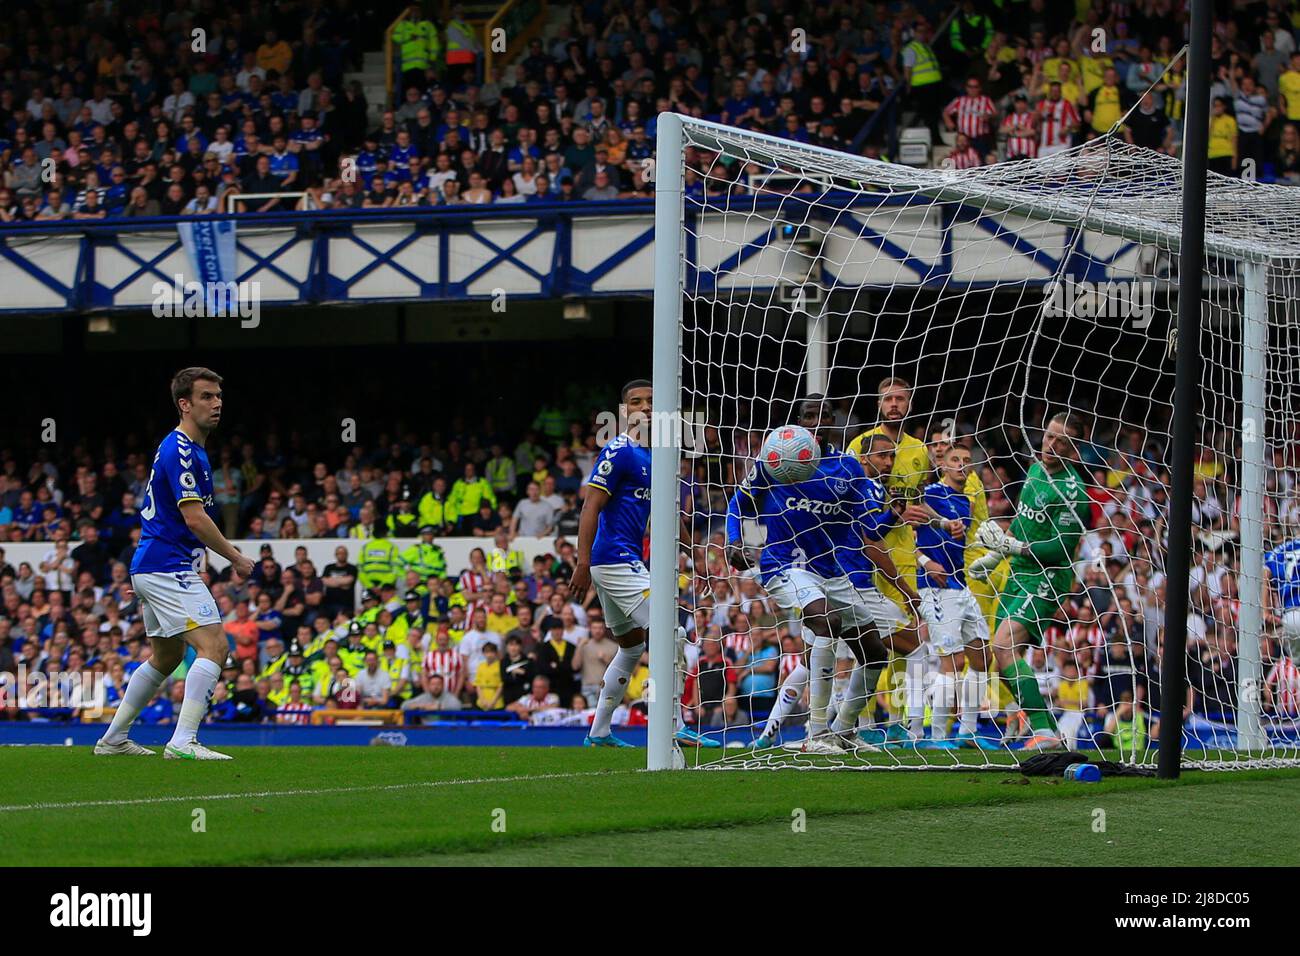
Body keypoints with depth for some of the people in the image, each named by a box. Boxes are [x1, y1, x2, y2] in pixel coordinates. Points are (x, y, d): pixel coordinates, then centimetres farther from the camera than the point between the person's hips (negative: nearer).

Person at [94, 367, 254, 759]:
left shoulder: (188, 448, 17)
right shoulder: (180, 450, -16)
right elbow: (195, 519, -22)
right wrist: (237, 559, -14)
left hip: (151, 567, 11)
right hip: (169, 568, -11)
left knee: (166, 656, 21)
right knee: (214, 645, -17)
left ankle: (114, 738, 27)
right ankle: (183, 741, -24)